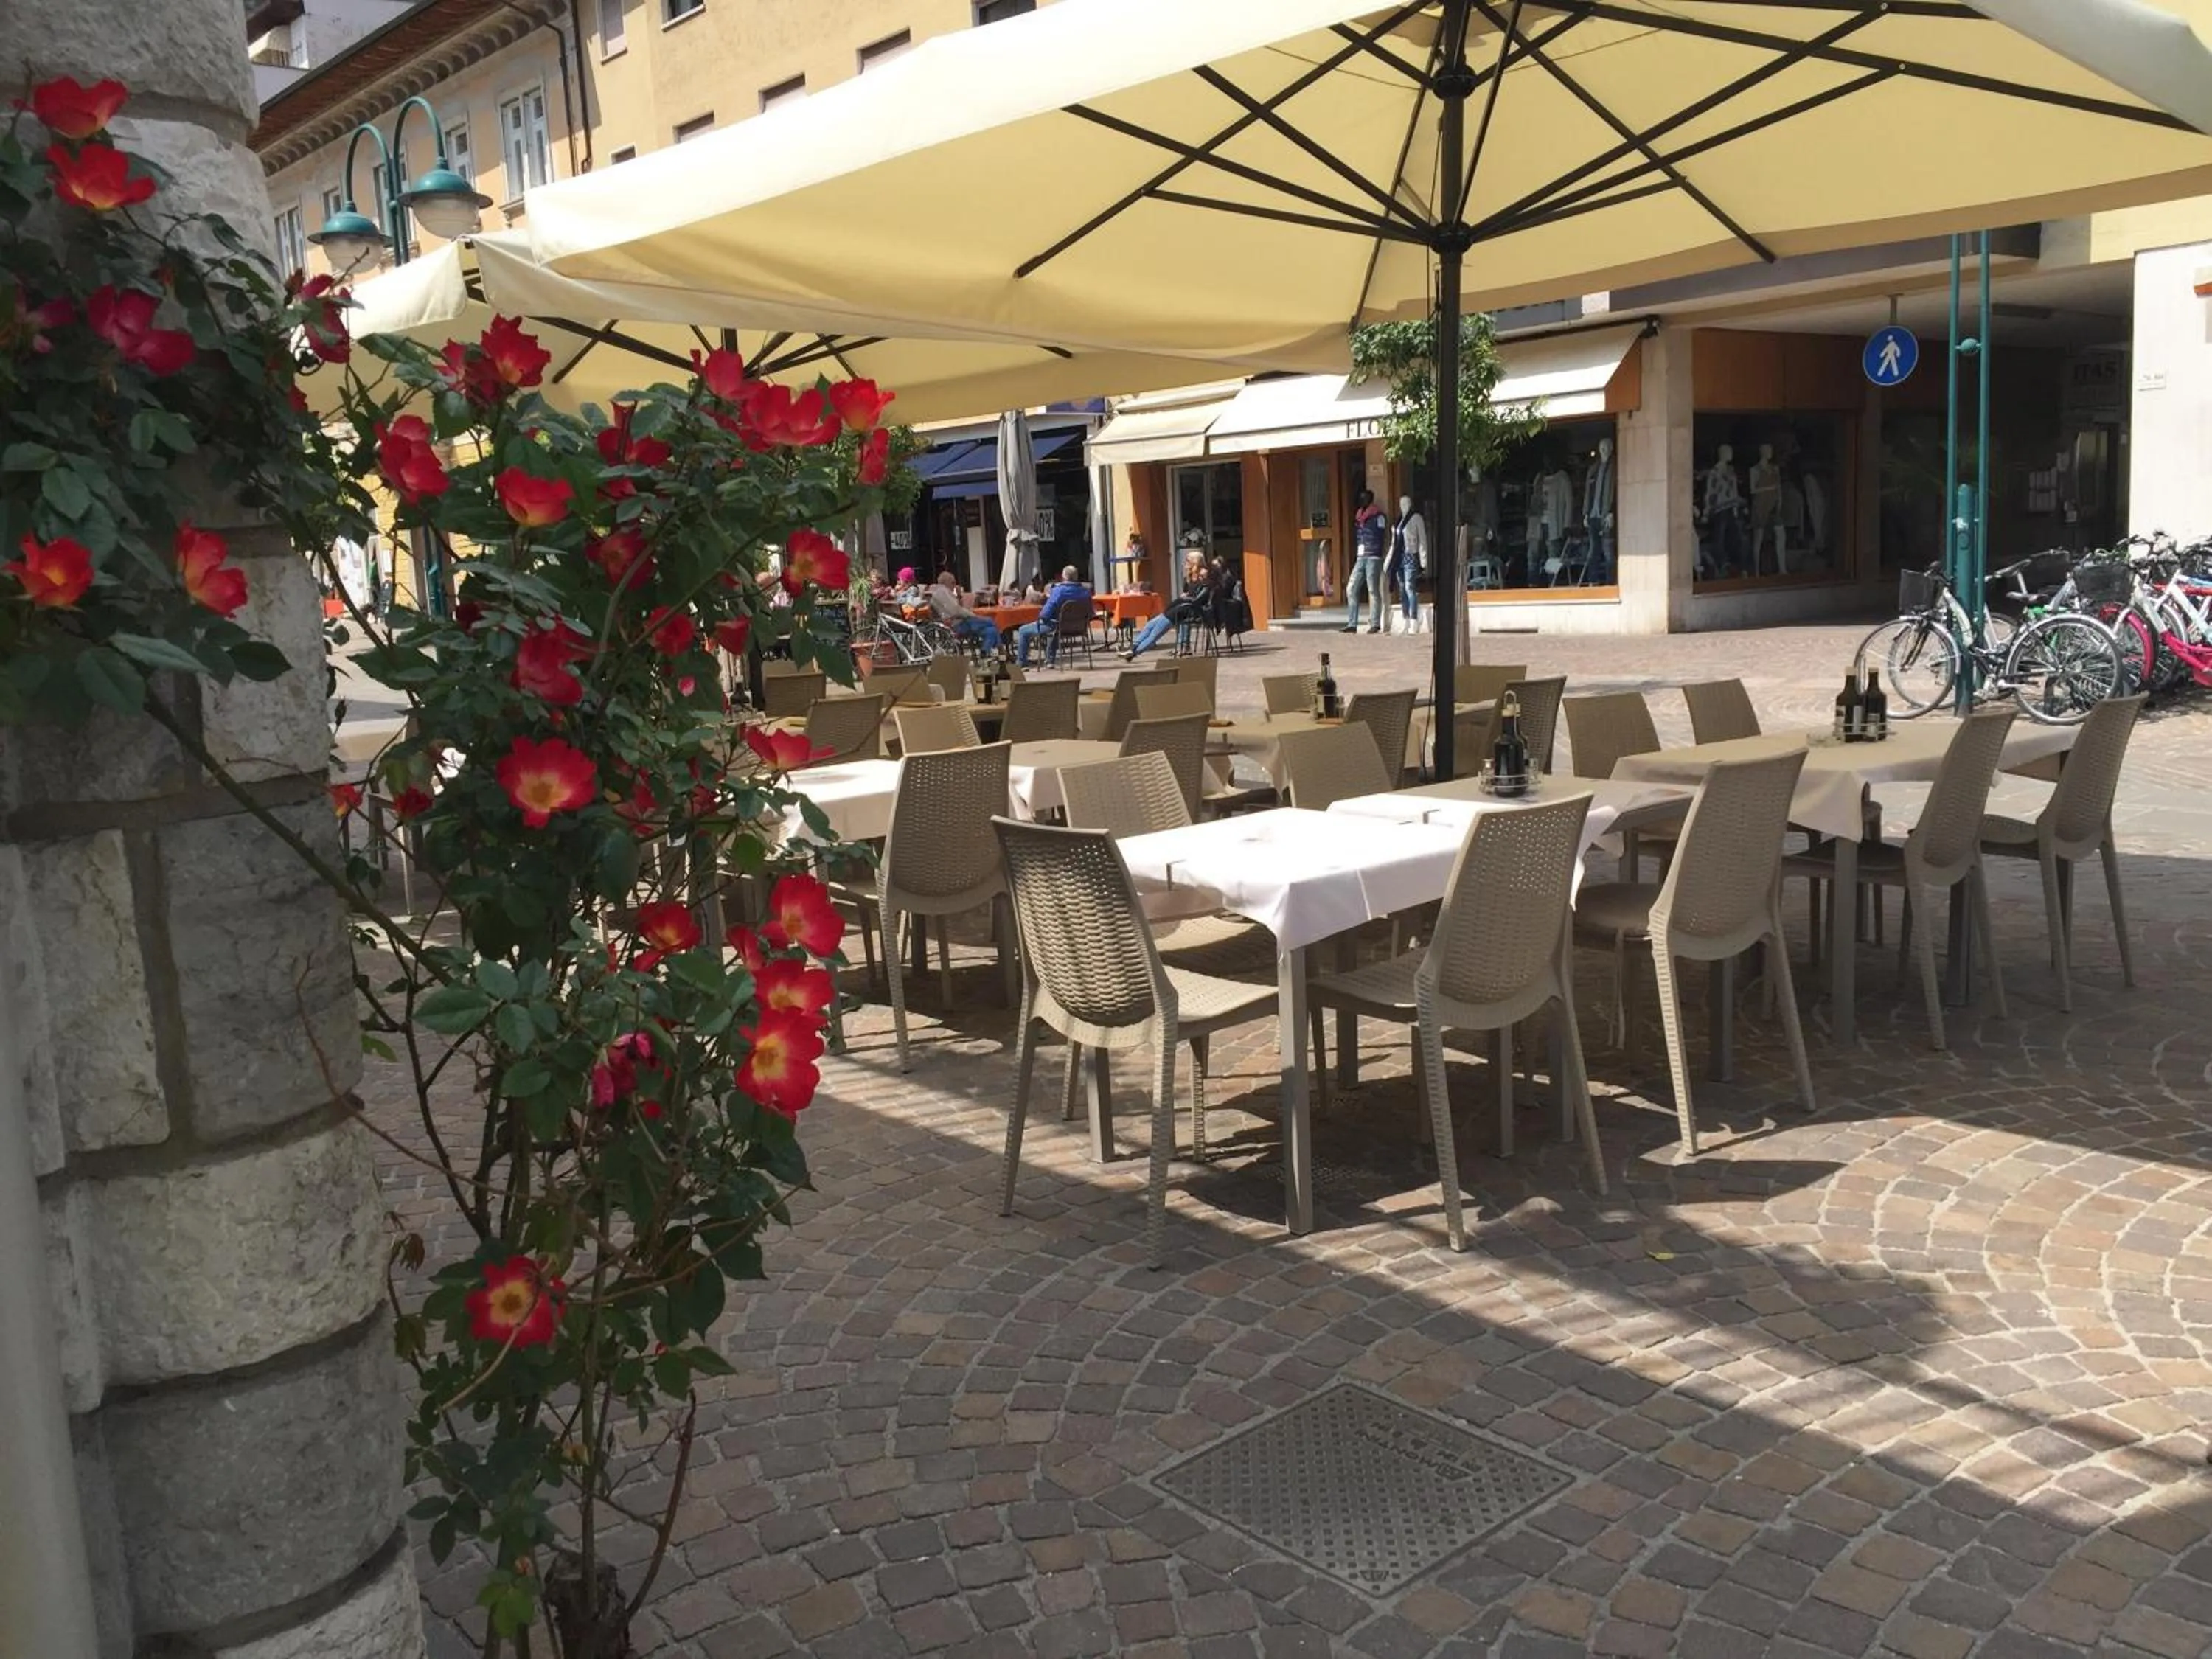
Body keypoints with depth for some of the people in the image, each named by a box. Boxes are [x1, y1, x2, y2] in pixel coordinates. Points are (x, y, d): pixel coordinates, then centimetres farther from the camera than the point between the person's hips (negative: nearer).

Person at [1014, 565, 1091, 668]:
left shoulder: (1059, 590, -23)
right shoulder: (1085, 591, -7)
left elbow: (1046, 614, -24)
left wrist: (1040, 615, 0)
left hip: (1056, 626, -7)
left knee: (1023, 631, 14)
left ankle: (1021, 664, 18)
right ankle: (1049, 661, 48)